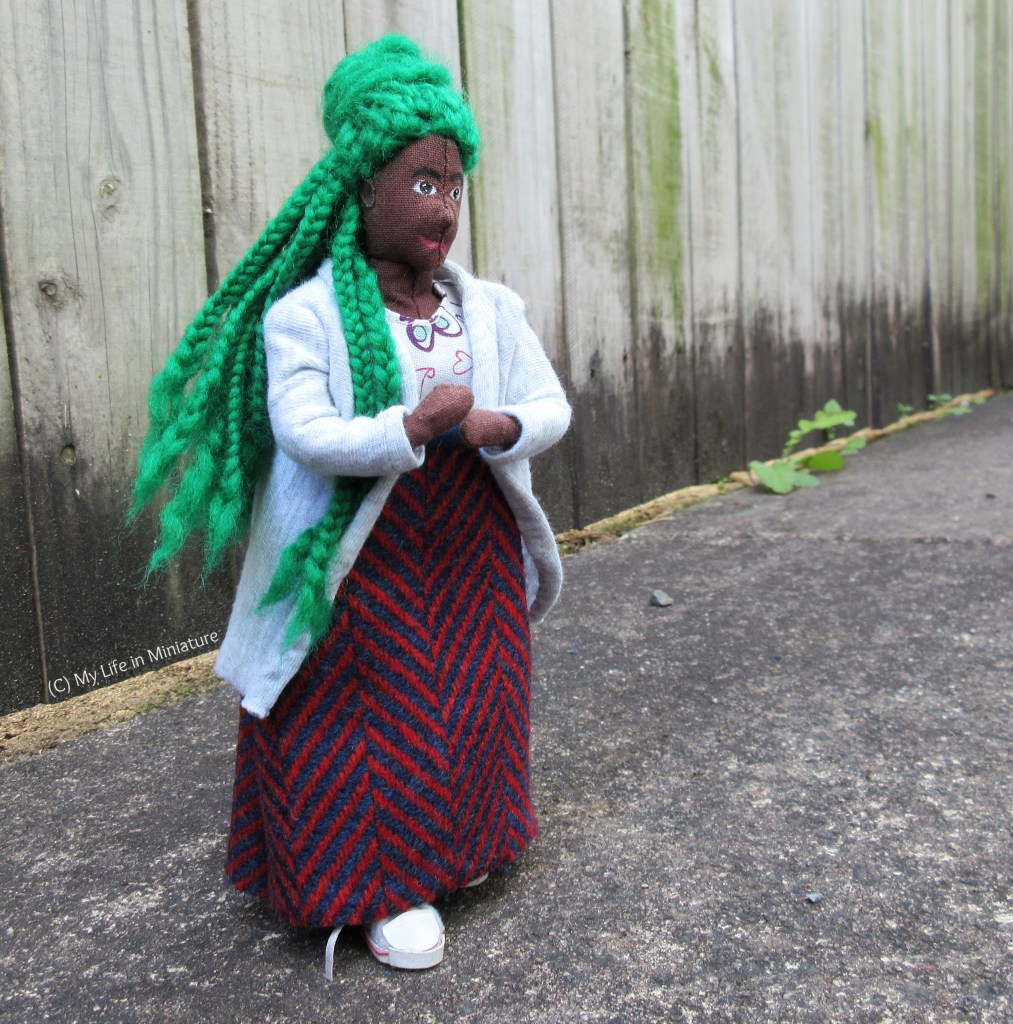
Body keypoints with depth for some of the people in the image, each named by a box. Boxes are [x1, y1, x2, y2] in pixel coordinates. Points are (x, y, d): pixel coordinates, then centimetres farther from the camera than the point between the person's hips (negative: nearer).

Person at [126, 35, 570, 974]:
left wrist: (497, 426, -23)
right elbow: (305, 433, -22)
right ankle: (388, 886, 23)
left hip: (477, 553, 5)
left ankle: (460, 845, 39)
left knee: (474, 703, 15)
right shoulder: (304, 315, -12)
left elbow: (552, 407, -1)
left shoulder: (491, 307, 4)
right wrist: (412, 427, -33)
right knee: (379, 712, 4)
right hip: (369, 562, -5)